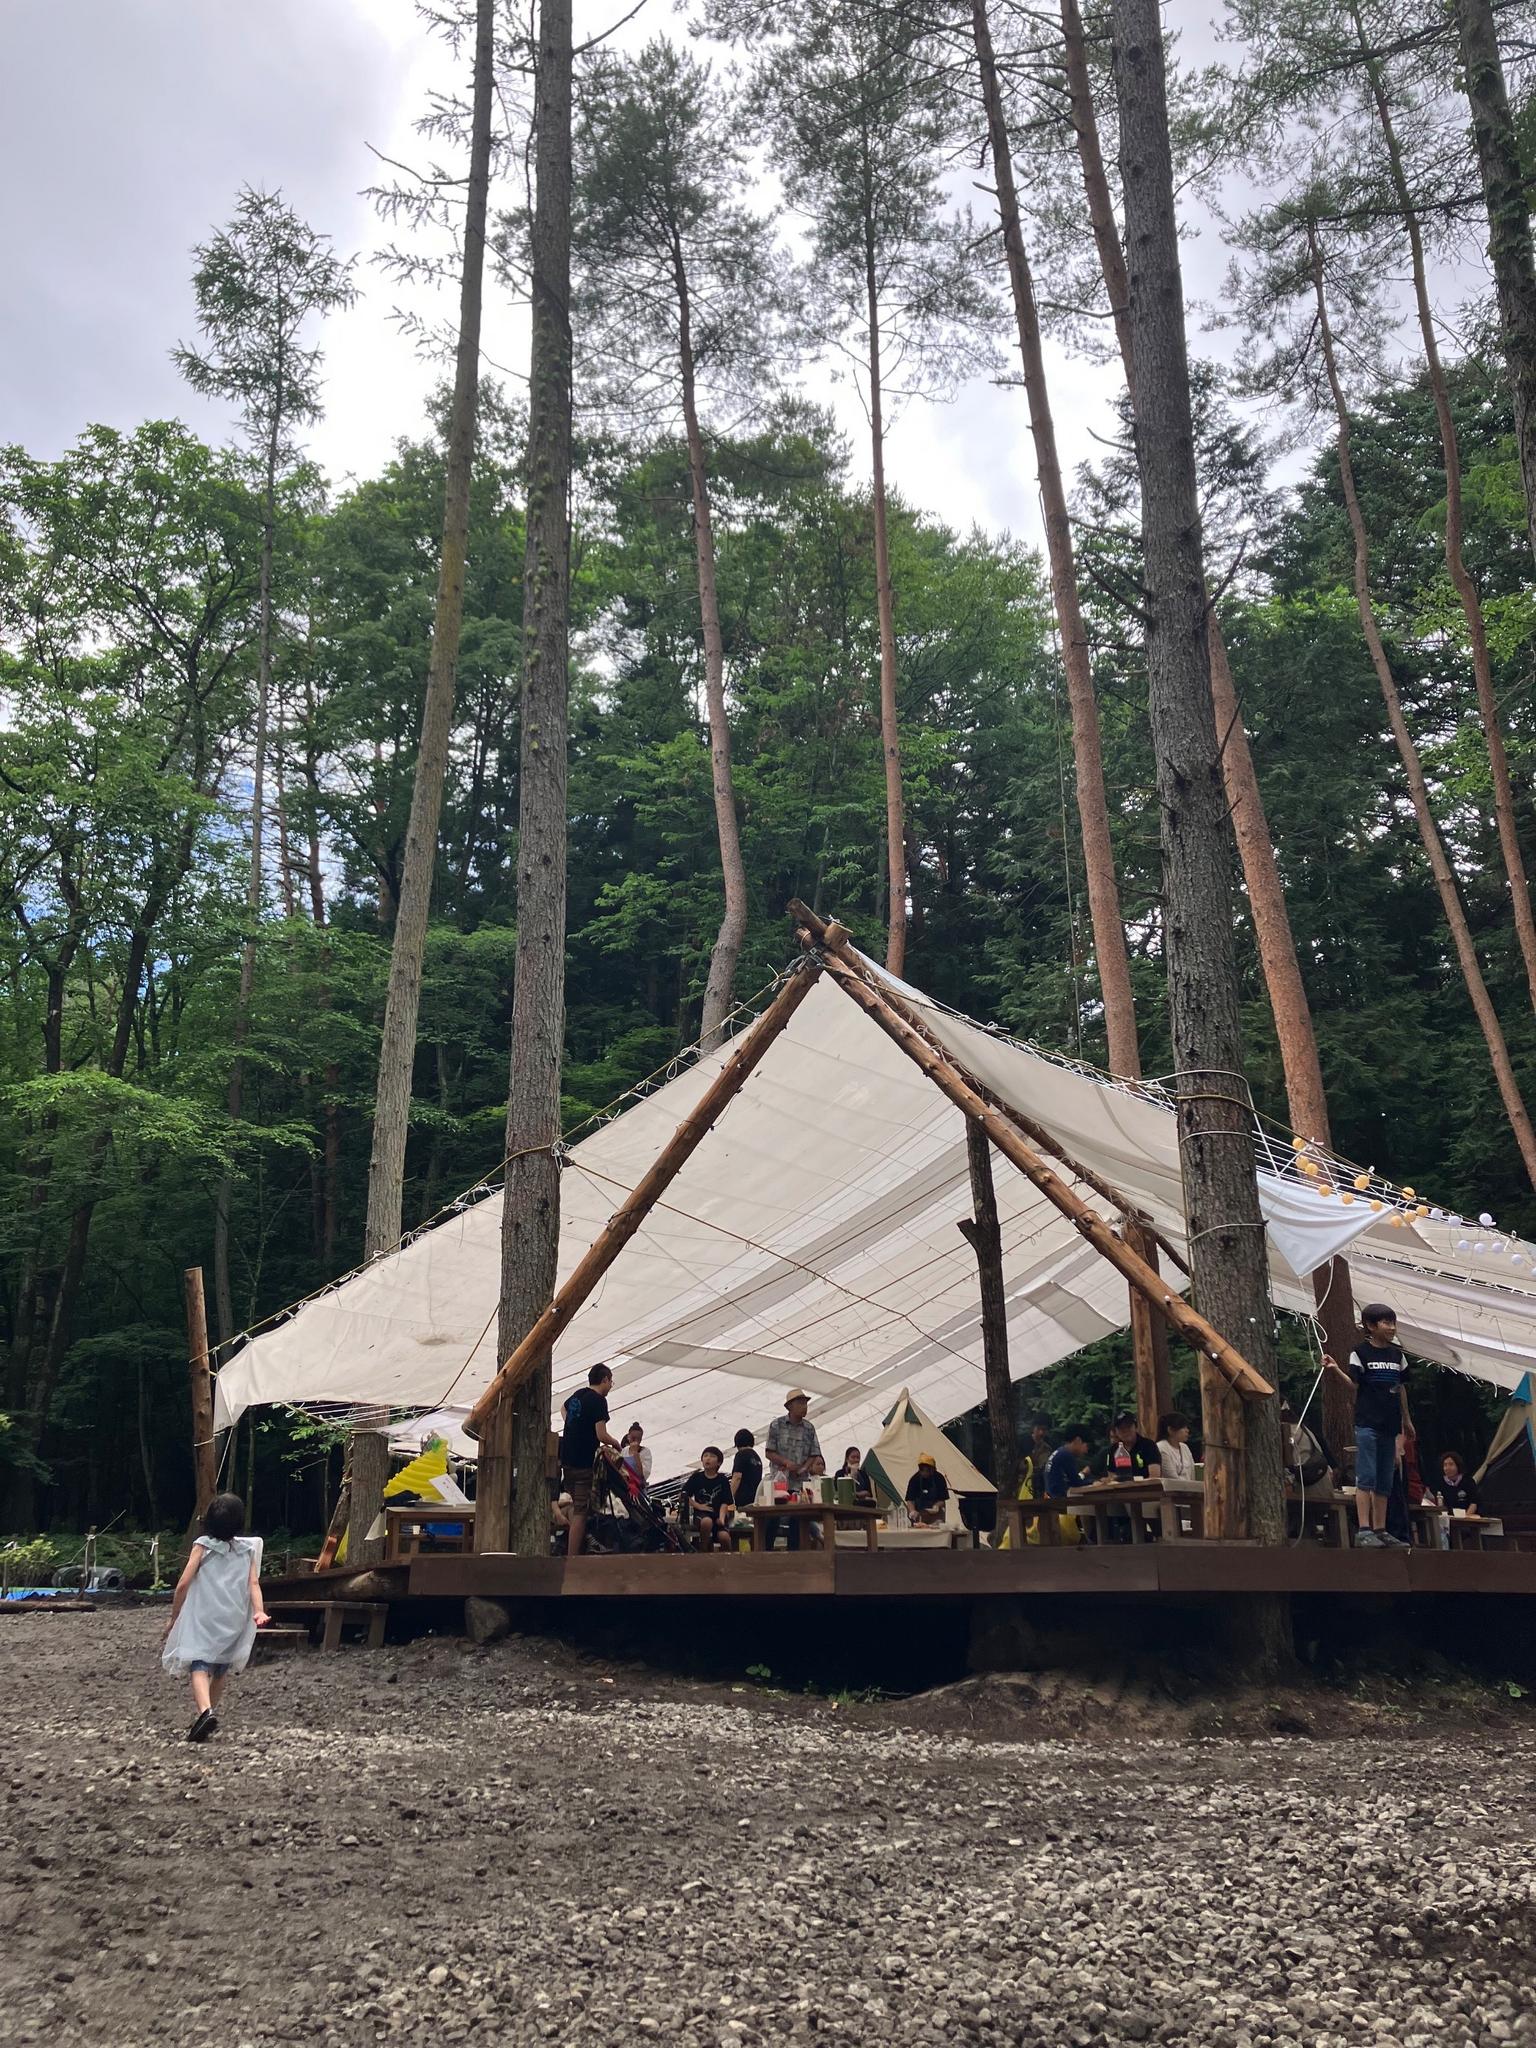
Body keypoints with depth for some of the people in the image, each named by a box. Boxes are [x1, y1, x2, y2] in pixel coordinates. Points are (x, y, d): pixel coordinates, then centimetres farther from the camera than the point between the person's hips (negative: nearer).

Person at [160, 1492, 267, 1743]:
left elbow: (183, 1584, -7)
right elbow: (254, 1582, -8)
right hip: (233, 1619, 3)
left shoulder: (203, 1546, -3)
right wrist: (259, 1611, -15)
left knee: (199, 1666, -10)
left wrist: (174, 1618, 3)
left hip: (202, 1619, -3)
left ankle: (204, 1711, -34)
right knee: (221, 1668, 22)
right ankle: (210, 1714, 30)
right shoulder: (247, 1549, 4)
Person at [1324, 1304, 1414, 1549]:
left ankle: (1380, 1530, 14)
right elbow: (1355, 1384, -10)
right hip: (1367, 1423, -6)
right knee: (1366, 1477, -9)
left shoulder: (1397, 1355, 12)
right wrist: (1336, 1370, -27)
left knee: (1385, 1482, 9)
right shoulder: (1361, 1352, -4)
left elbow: (1401, 1388, 19)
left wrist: (1406, 1419, 23)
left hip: (1389, 1425, 6)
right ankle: (1364, 1530, -11)